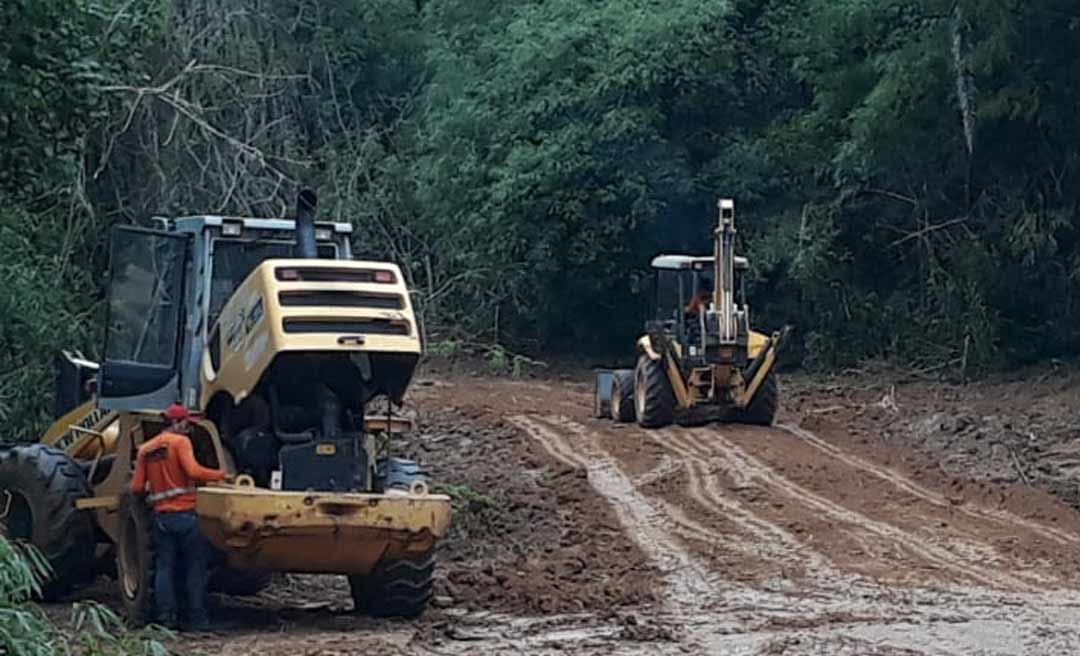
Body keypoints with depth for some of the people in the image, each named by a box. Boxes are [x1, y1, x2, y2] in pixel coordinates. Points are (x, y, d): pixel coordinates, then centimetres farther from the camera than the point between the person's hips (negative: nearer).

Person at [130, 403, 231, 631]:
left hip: (161, 515, 5)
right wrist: (221, 475, -8)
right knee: (196, 567, 2)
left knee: (165, 567, 9)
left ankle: (165, 618, 5)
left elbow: (136, 488, 8)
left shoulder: (145, 450, 12)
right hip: (186, 513, -5)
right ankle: (197, 618, 1)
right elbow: (193, 471, -19)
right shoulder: (180, 441, -5)